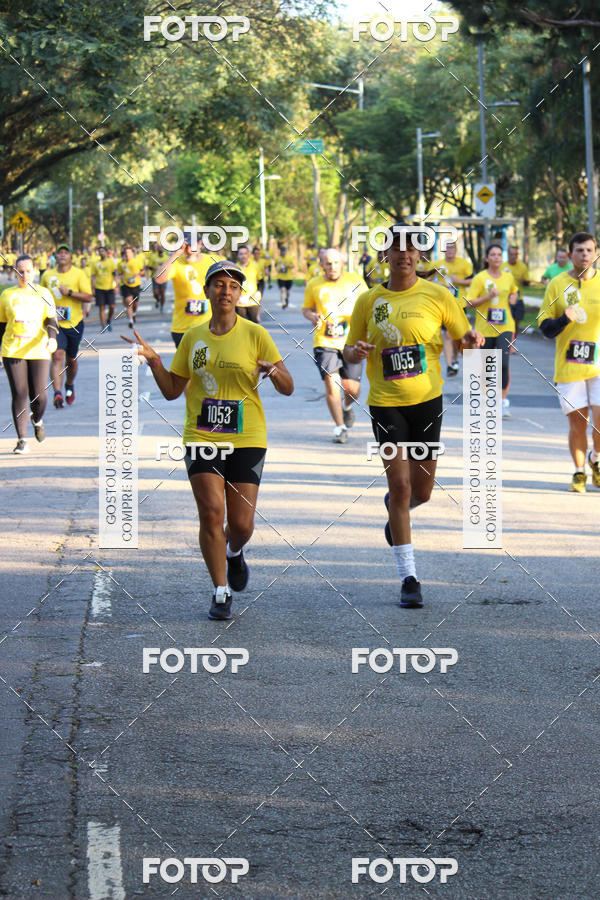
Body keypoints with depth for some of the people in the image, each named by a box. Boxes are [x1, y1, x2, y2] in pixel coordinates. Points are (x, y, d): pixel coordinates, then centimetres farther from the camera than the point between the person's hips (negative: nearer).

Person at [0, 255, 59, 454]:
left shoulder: (43, 293, 7)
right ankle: (22, 440, -5)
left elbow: (51, 320, 2)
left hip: (38, 351, 0)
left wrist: (52, 338, -17)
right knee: (19, 394, -8)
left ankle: (37, 420, 33)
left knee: (39, 396, -2)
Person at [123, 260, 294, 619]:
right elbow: (172, 390, 13)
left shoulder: (255, 334, -1)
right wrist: (154, 361, -3)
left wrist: (274, 370, -22)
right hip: (202, 438, 1)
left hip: (247, 440, -1)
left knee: (241, 524, -3)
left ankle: (234, 552, 34)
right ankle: (221, 593, 2)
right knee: (211, 513, -11)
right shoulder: (193, 338, 8)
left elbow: (288, 388, 0)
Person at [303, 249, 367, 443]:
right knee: (331, 383, -13)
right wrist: (312, 316, -7)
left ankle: (347, 406, 38)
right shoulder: (314, 285, 5)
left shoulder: (356, 281, 4)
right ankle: (339, 427, -2)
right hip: (325, 342, 0)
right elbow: (306, 308, 16)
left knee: (352, 388, 1)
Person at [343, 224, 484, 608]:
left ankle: (396, 509, 46)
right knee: (400, 485, -9)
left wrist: (472, 340, -16)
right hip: (385, 403, -1)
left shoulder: (437, 295, 1)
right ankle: (408, 578, -3)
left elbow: (464, 336, 8)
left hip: (427, 399, 1)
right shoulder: (369, 301, 3)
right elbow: (350, 350, 11)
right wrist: (356, 351, -13)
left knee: (421, 490, 6)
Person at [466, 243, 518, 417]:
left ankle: (504, 401, -12)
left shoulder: (508, 277, 9)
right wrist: (488, 296, -19)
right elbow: (469, 303, -9)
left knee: (504, 363, -16)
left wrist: (513, 298, 11)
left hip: (505, 327, 1)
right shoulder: (480, 278, -4)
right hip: (485, 329, -1)